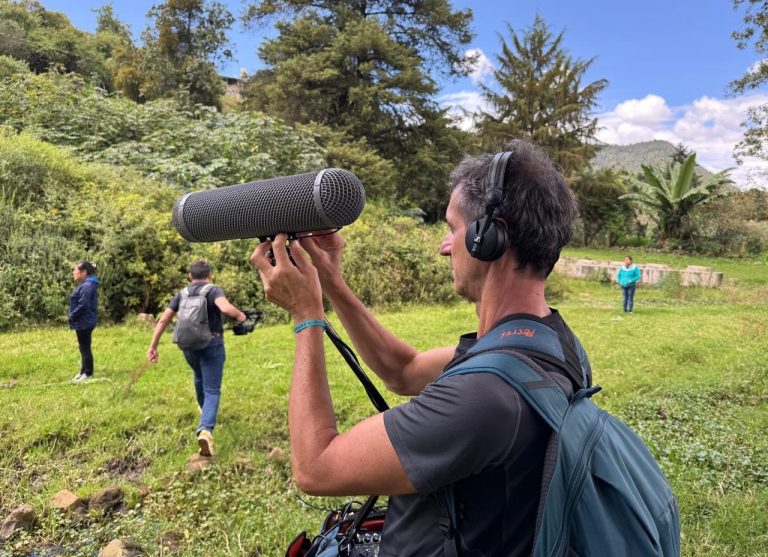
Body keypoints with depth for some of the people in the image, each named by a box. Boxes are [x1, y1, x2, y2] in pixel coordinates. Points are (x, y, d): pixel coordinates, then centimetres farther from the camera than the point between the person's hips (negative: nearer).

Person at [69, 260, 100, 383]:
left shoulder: (87, 286, -21)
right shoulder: (85, 285, 12)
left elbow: (83, 305, -25)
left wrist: (72, 316, -13)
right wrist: (73, 317, 11)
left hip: (84, 323, -10)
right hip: (84, 322, 10)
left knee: (85, 348, -1)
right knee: (84, 348, 17)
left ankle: (88, 374, 7)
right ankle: (84, 372, 26)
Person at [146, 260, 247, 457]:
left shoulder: (181, 294, 7)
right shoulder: (214, 290, -7)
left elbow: (164, 320, 1)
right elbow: (226, 308, -28)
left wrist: (153, 346, 4)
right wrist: (240, 315, -8)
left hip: (188, 345, 5)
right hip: (211, 344, -5)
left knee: (199, 377, 32)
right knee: (212, 390, -4)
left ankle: (203, 408, 56)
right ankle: (205, 430, -24)